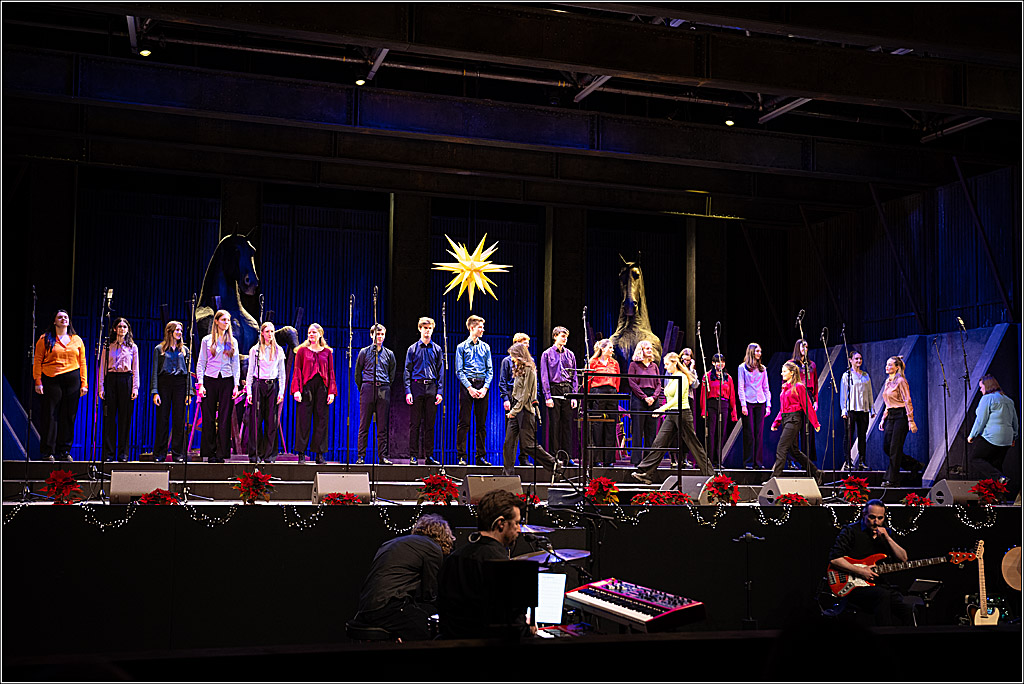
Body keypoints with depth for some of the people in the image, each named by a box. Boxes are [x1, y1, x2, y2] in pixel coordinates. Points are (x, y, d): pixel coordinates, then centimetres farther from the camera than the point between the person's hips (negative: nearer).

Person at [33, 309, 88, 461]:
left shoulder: (77, 340, 14)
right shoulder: (45, 339, 6)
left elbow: (82, 363, 12)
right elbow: (37, 361, 2)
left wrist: (84, 384, 5)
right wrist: (38, 382, -7)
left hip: (72, 380, 2)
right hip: (51, 380, -2)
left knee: (69, 416, 2)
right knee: (50, 415, -3)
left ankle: (64, 451, 9)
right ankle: (48, 452, 1)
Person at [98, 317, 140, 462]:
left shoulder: (132, 347, 11)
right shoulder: (108, 346, 10)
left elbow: (135, 369, 8)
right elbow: (102, 367, 8)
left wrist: (135, 388, -2)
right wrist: (101, 387, -1)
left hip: (126, 380, 0)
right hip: (110, 380, 0)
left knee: (125, 418, -1)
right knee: (109, 416, -2)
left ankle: (123, 453, 4)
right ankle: (108, 453, 2)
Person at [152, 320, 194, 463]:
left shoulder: (184, 349, 14)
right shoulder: (159, 349, 8)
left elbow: (188, 371, 11)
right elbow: (155, 371, 4)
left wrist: (189, 392, 2)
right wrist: (155, 392, -6)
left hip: (180, 384, 1)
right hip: (164, 384, -1)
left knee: (179, 420, -2)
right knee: (162, 420, -1)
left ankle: (178, 454, 3)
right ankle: (159, 455, 5)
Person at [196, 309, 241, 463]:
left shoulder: (232, 341, 10)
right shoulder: (207, 340, 6)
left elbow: (235, 364, 10)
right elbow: (201, 363, 6)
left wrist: (236, 385, 1)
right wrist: (201, 384, -4)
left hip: (227, 381, 1)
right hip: (210, 380, -1)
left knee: (225, 419, -1)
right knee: (209, 418, 0)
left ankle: (222, 453, 3)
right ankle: (210, 453, 6)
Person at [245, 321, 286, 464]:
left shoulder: (278, 350, 11)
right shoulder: (255, 350, 7)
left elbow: (282, 373, 11)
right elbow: (250, 372, 7)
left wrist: (281, 391, 2)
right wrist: (248, 391, -1)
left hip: (273, 385, 1)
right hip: (258, 385, -1)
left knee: (271, 421, -2)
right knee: (256, 420, -4)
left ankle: (269, 454, 3)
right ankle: (255, 454, 1)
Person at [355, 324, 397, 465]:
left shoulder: (389, 354, 13)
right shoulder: (364, 352, 8)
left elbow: (392, 374, 19)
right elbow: (357, 373, 11)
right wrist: (362, 388, 9)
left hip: (384, 390, 2)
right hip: (368, 388, -2)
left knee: (382, 426, 2)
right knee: (364, 425, -2)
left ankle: (383, 456, 5)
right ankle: (360, 456, 0)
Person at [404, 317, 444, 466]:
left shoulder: (437, 349, 11)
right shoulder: (412, 349, 6)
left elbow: (441, 372, 10)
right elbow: (407, 371, 4)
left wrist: (440, 392, 0)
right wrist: (408, 391, -6)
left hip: (432, 388, 2)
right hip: (417, 387, -2)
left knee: (430, 423, 4)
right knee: (415, 423, -1)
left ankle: (429, 455, 8)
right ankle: (413, 455, 3)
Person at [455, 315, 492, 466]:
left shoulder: (485, 347, 12)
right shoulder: (462, 347, 3)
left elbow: (490, 370, 9)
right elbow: (459, 371, -2)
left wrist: (485, 387, -5)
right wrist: (470, 388, -12)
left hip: (482, 385, 3)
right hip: (467, 385, -3)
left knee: (481, 424, 5)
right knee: (464, 423, -4)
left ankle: (481, 456, 10)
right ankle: (461, 456, 0)